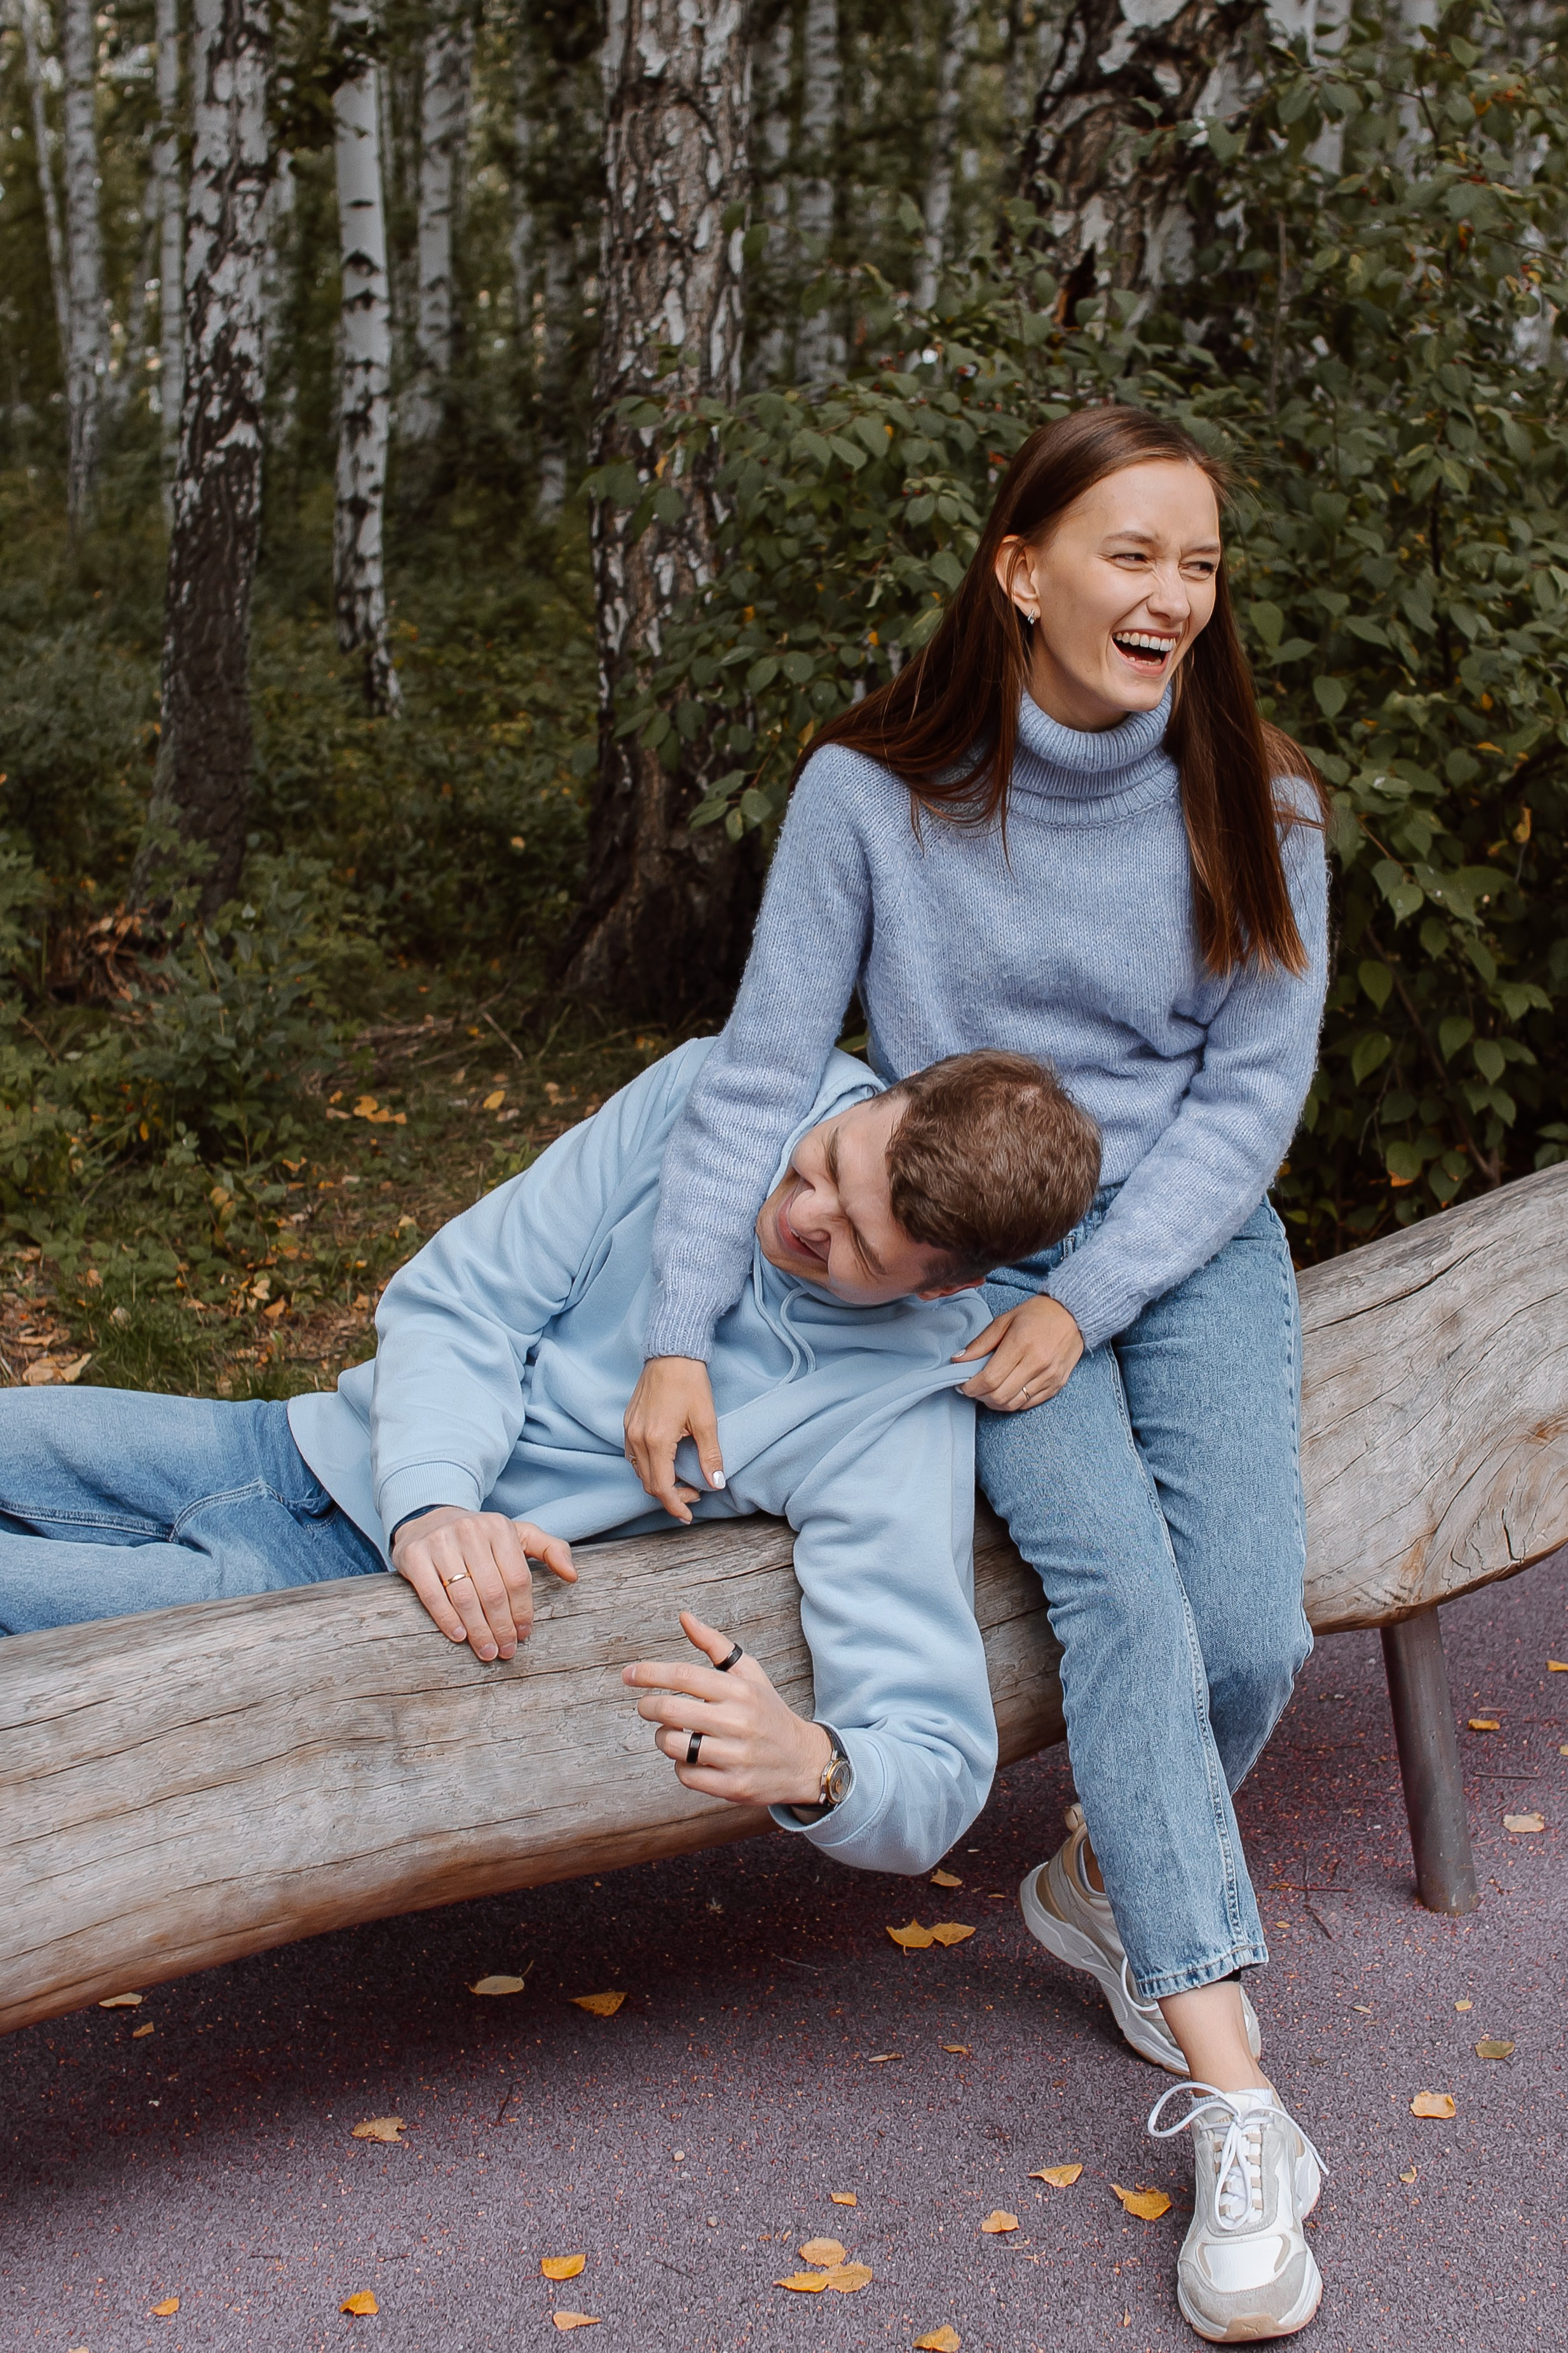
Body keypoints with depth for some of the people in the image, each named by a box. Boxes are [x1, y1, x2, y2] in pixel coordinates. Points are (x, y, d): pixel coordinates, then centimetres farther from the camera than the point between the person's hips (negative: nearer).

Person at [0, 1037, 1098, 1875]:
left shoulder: (897, 1421, -22)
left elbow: (937, 1773, -23)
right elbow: (460, 1300, -10)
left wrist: (810, 1764, -46)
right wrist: (433, 1498, -28)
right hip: (324, 1442, 5)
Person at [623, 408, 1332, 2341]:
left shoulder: (1255, 809, -5)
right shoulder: (873, 793, -10)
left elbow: (1252, 1094, -5)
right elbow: (761, 1074, -9)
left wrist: (1085, 1302, -15)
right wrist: (680, 1337, -17)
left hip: (1188, 1248, 2)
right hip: (964, 1248, -2)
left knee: (1250, 1631, -18)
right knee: (1120, 1587, -25)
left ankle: (1107, 1883, 16)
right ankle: (1236, 2106, -21)